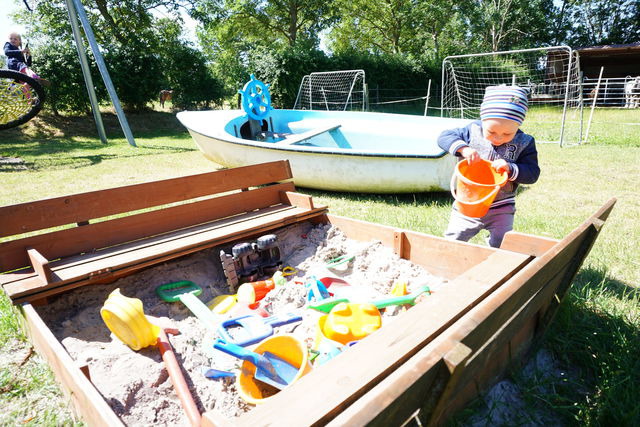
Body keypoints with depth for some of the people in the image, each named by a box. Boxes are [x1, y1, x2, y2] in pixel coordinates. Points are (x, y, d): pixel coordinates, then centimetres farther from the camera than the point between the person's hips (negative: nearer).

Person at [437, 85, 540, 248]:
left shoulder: (524, 143, -9)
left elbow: (532, 173, -9)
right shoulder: (473, 131, -10)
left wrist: (510, 169, -28)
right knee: (452, 241, 7)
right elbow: (444, 137, -11)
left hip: (501, 209, 0)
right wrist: (463, 148, -29)